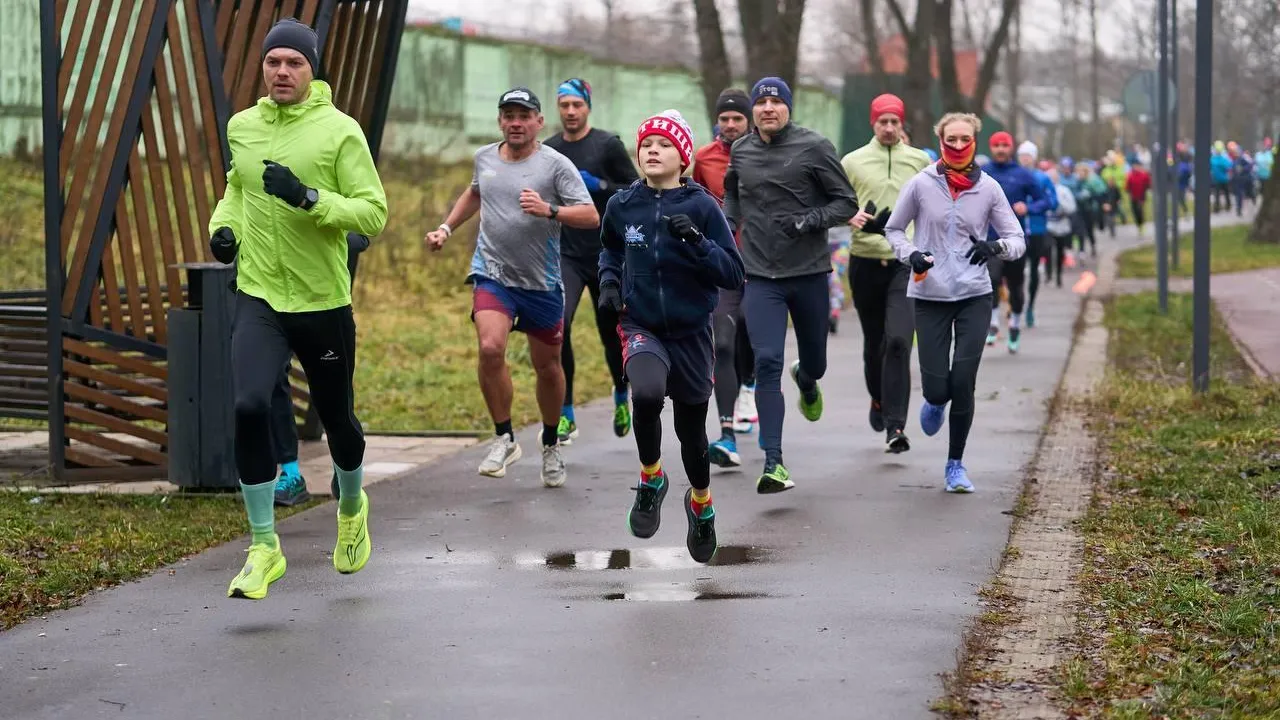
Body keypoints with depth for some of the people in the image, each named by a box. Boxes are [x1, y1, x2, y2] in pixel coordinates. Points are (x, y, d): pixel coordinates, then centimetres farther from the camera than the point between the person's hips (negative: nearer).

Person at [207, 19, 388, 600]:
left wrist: (308, 198, -26)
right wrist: (224, 223, 6)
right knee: (249, 408, -20)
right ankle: (265, 548, -7)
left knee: (337, 419, 14)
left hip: (323, 303, -2)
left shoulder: (340, 131, -9)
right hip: (258, 297, 2)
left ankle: (351, 507, 48)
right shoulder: (241, 127, 5)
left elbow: (374, 212, -13)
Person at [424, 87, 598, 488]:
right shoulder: (484, 158, 7)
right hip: (492, 274, 2)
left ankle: (551, 445, 32)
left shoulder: (555, 164, -8)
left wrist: (548, 210, -29)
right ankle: (504, 439, -5)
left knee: (547, 366, 9)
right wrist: (446, 227, 21)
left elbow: (591, 217, -15)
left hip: (542, 283, -2)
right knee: (490, 349, -21)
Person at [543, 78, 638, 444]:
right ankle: (565, 417, -15)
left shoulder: (608, 145, -3)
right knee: (558, 324, -20)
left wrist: (598, 185, -17)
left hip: (606, 255, -1)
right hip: (565, 255, 2)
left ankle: (621, 395, 43)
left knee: (612, 332, 12)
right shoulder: (548, 150, 7)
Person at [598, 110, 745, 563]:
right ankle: (651, 480, -6)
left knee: (691, 426, 14)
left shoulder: (702, 206, -10)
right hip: (640, 326, 0)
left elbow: (734, 274, -11)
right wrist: (609, 280, 2)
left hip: (691, 332, 0)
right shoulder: (622, 205, -2)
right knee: (647, 392, -32)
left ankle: (701, 504, 45)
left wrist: (696, 243, -25)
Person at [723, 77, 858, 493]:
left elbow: (846, 203, -2)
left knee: (815, 362, 15)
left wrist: (810, 221, -18)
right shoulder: (741, 152, 6)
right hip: (760, 276, 1)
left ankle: (806, 381, 56)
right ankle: (773, 463, -14)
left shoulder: (814, 147, -5)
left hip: (809, 272, -1)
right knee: (767, 363, -13)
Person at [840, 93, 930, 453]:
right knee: (873, 343, 13)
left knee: (898, 341, -16)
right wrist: (851, 217, -13)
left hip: (907, 262, -1)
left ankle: (895, 426, -16)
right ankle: (879, 400, 41)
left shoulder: (920, 161, 6)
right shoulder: (852, 162, 4)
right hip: (865, 261, 1)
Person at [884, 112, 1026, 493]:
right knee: (936, 387, -4)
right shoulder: (921, 184, -2)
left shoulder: (988, 188, 1)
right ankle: (935, 402, 36)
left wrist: (995, 247, -18)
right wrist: (911, 254, -11)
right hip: (929, 296, 0)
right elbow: (893, 230, 9)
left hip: (974, 295, 0)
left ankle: (956, 465, 11)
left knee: (963, 385, -6)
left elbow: (1017, 240, 4)